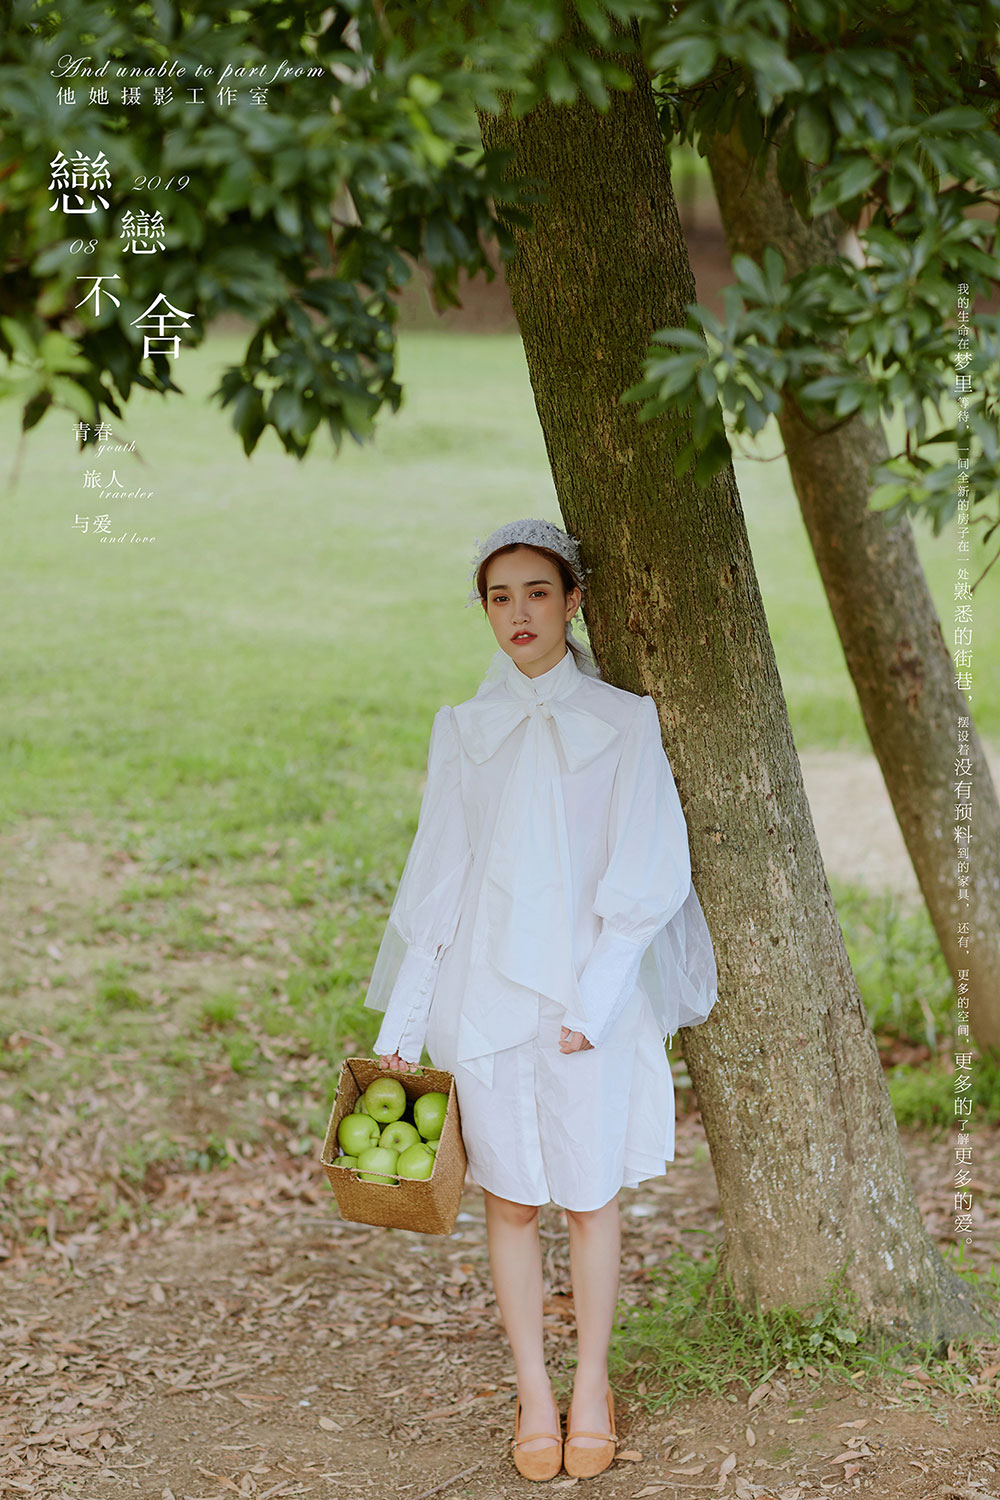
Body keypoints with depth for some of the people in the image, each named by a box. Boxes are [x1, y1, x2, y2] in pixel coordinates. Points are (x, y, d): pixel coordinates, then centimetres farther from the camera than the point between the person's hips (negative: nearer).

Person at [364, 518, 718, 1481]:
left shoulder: (622, 723, 1)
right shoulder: (463, 732, 7)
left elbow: (648, 875, -4)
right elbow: (434, 885, 8)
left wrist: (592, 1001, -12)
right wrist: (400, 1025, 4)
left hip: (591, 996, -2)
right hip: (485, 994, 2)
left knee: (590, 1198, 5)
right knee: (509, 1201, 6)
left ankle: (591, 1388, 21)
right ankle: (533, 1394, 19)